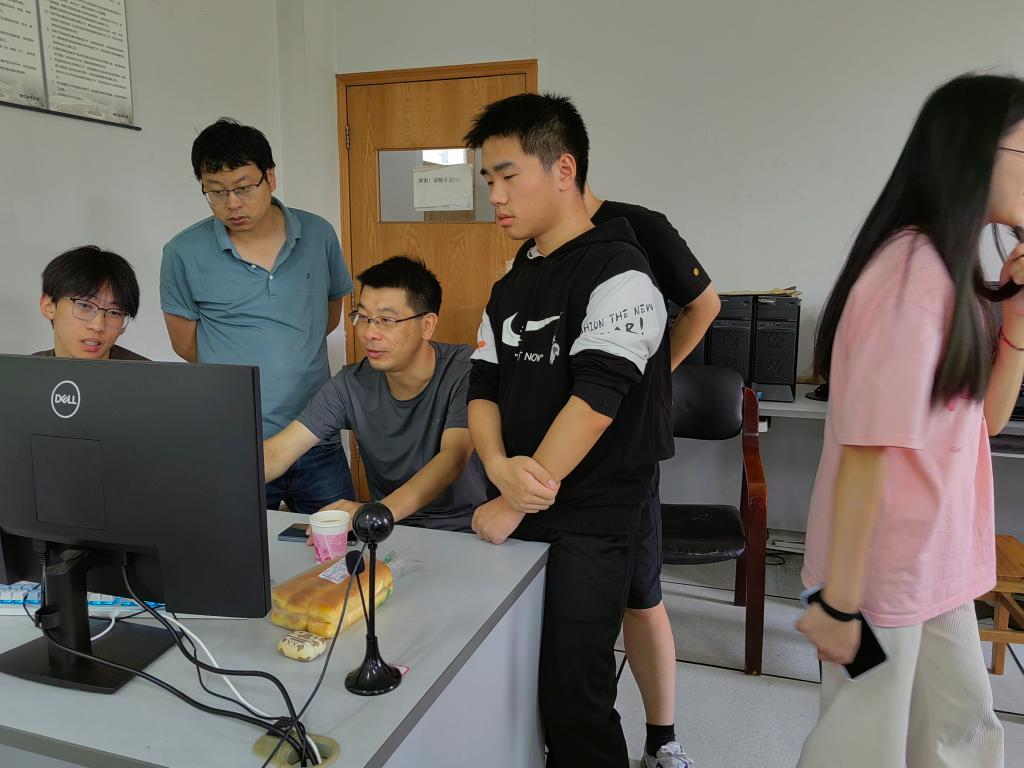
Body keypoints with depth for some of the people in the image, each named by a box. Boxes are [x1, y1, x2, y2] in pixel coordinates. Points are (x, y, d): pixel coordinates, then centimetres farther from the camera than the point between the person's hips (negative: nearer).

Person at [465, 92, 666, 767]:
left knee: (575, 706, 1)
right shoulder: (511, 288, 13)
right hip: (516, 516, 7)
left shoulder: (619, 274, -11)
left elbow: (593, 400, -20)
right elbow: (484, 387, 8)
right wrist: (500, 467, -13)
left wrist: (514, 506, -17)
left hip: (588, 526, -7)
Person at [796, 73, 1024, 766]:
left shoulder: (953, 268, 7)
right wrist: (839, 601, -22)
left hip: (936, 559, 9)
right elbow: (864, 450, -25)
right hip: (882, 566, -9)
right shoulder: (913, 273, -22)